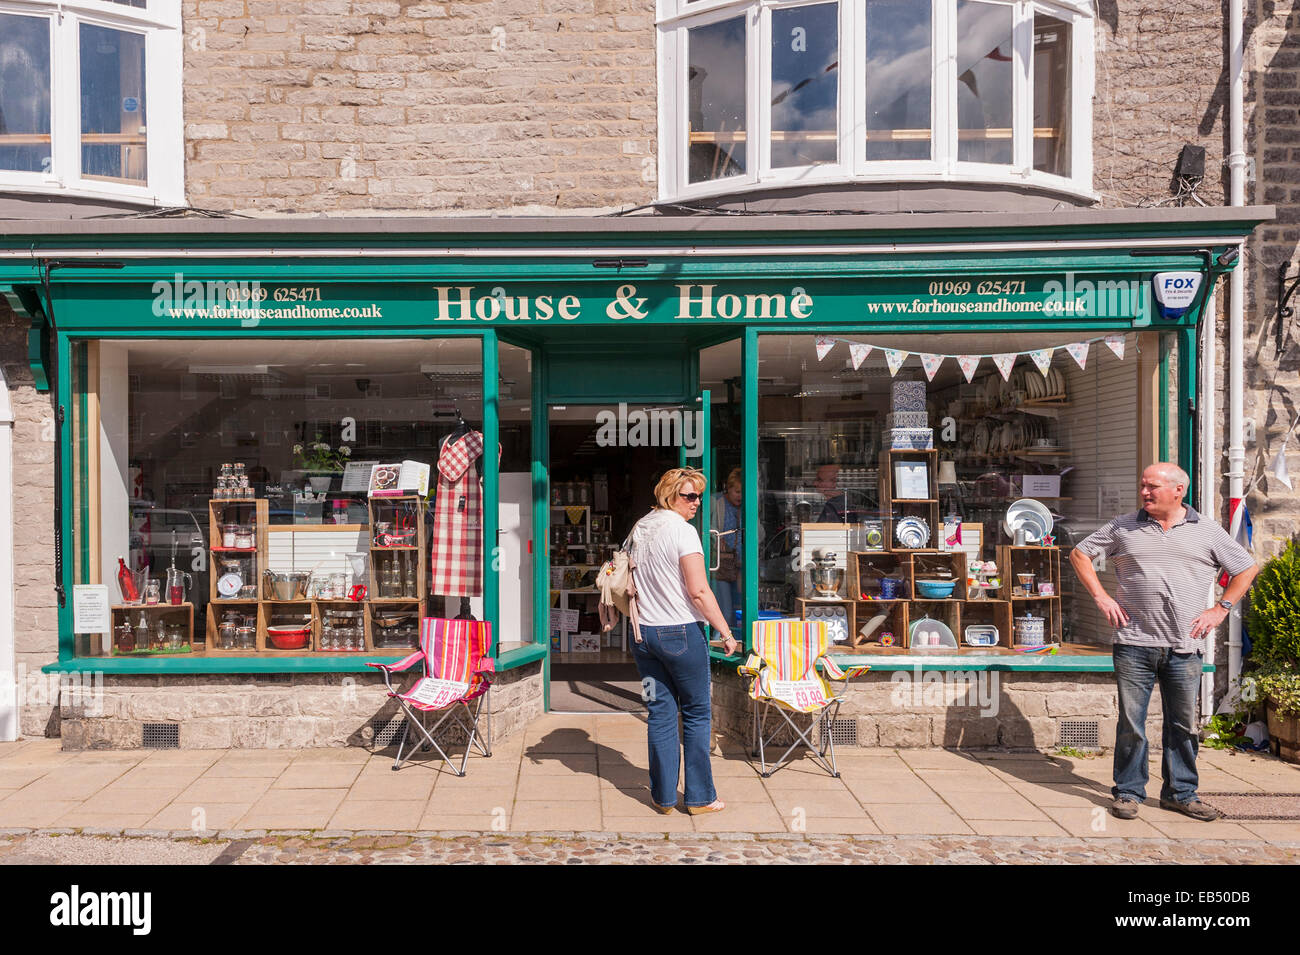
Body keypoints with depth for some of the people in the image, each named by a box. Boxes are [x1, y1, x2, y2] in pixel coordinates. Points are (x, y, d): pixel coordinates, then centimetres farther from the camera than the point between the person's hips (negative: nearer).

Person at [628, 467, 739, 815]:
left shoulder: (639, 528, 11)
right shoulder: (682, 531, -12)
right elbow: (699, 592, -17)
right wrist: (726, 633, -11)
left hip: (643, 633, 7)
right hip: (681, 632, -6)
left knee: (660, 714, 11)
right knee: (697, 714, 6)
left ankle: (663, 796, 16)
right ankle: (699, 797, 13)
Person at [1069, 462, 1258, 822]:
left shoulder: (1207, 532, 7)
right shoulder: (1123, 527, 5)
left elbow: (1247, 569, 15)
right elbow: (1080, 554, 12)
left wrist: (1221, 609, 5)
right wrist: (1101, 596, 2)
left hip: (1184, 648, 1)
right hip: (1134, 644, -1)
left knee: (1183, 724, 9)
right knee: (1131, 722, 2)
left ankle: (1181, 793, 24)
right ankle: (1128, 792, 15)